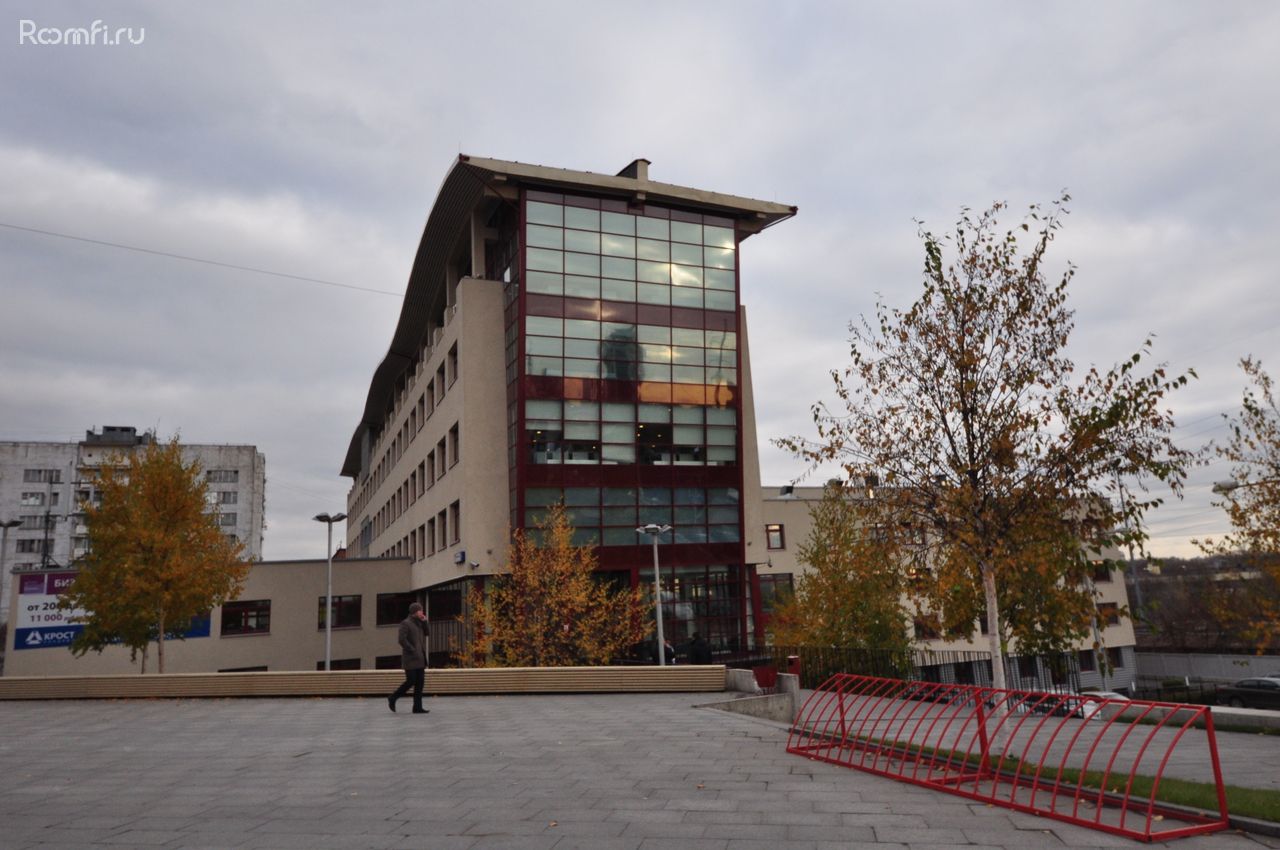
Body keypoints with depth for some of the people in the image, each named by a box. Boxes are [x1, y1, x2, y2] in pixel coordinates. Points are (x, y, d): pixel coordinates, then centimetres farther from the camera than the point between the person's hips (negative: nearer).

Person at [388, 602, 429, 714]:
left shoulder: (419, 623, 15)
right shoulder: (405, 623, -9)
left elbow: (427, 633, 13)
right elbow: (402, 639, -18)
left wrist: (424, 622, 1)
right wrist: (412, 650, -18)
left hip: (420, 658, 8)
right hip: (410, 658, -8)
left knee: (419, 683, 2)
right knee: (411, 681, -8)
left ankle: (417, 707, 3)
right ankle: (393, 698, 12)